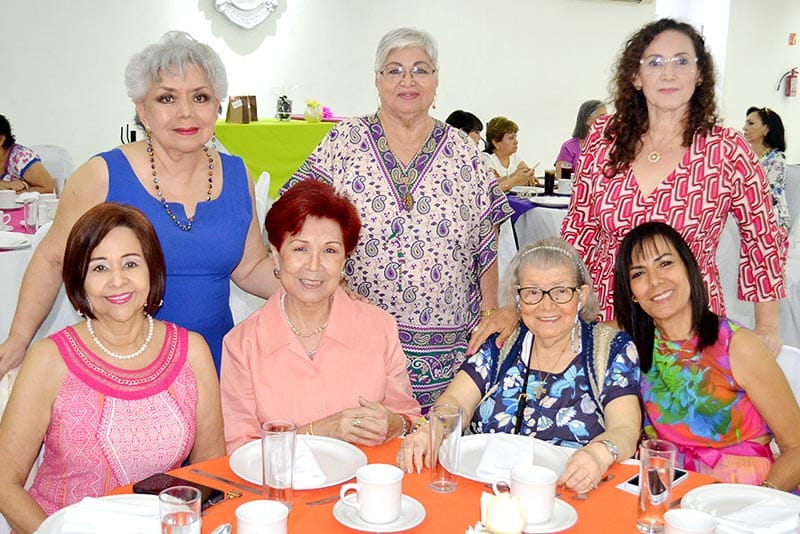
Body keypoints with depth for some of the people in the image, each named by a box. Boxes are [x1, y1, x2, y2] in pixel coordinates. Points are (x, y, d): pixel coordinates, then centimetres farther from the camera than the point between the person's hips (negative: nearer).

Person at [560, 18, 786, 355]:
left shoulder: (729, 152, -8)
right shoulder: (604, 138, -1)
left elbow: (763, 239, 3)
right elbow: (579, 227, 7)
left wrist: (767, 328, 6)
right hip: (605, 322, 2)